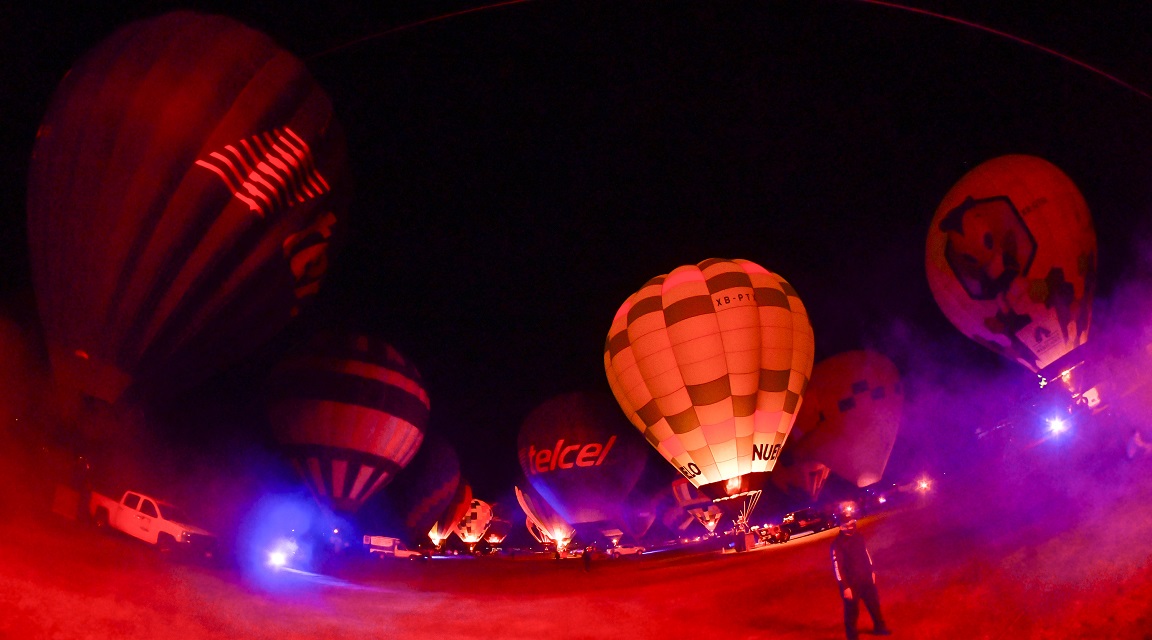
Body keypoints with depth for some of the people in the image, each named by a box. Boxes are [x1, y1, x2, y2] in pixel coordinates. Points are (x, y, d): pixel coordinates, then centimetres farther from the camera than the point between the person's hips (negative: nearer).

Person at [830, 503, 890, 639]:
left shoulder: (858, 536, -3)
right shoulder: (837, 544, -24)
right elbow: (837, 567, -22)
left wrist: (872, 571, 17)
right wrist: (844, 587, -21)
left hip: (866, 579, 7)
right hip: (851, 583, -7)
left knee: (874, 604, 23)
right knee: (852, 611, 8)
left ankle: (879, 627, 46)